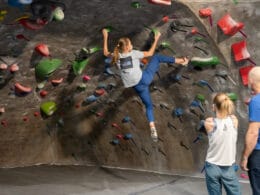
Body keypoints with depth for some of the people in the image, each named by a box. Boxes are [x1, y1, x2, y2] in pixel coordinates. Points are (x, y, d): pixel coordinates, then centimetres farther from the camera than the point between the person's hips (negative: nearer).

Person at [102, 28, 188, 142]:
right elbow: (150, 53, 4)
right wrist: (156, 40, 13)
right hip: (144, 79, -4)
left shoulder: (116, 56, 2)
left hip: (137, 86, 4)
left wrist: (105, 37, 24)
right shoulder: (133, 53, -7)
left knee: (148, 105, 19)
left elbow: (105, 53, 22)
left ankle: (152, 128, 4)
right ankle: (181, 61, 20)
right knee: (157, 57, 17)